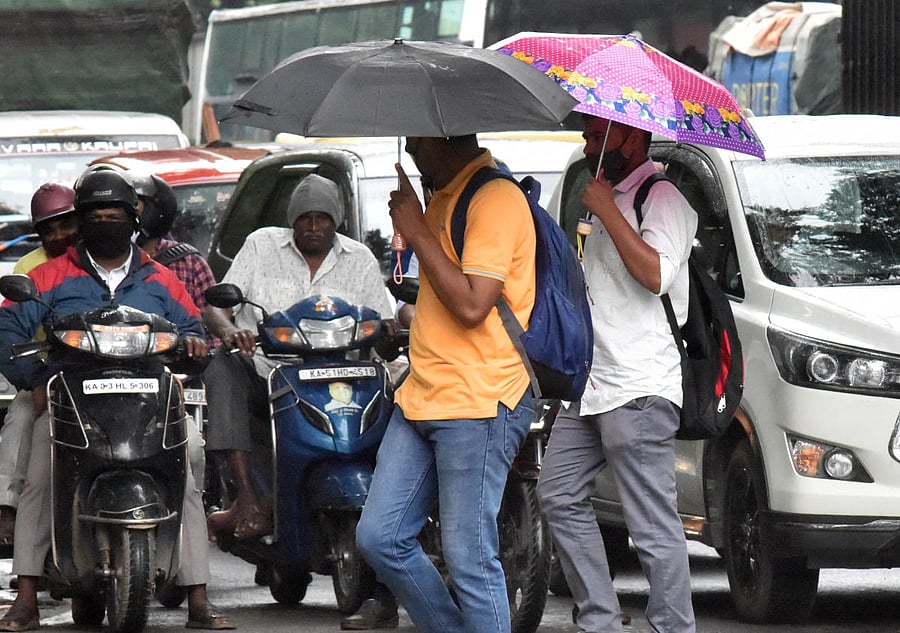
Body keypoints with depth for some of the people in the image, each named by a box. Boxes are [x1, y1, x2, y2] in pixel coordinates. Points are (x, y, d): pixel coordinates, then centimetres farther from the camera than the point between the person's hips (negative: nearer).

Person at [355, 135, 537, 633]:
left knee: (470, 560, -8)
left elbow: (472, 305, -20)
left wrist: (417, 231, -14)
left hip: (477, 405, -10)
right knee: (380, 538, 8)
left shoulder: (495, 199, -13)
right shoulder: (444, 197, 18)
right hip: (421, 399, 10)